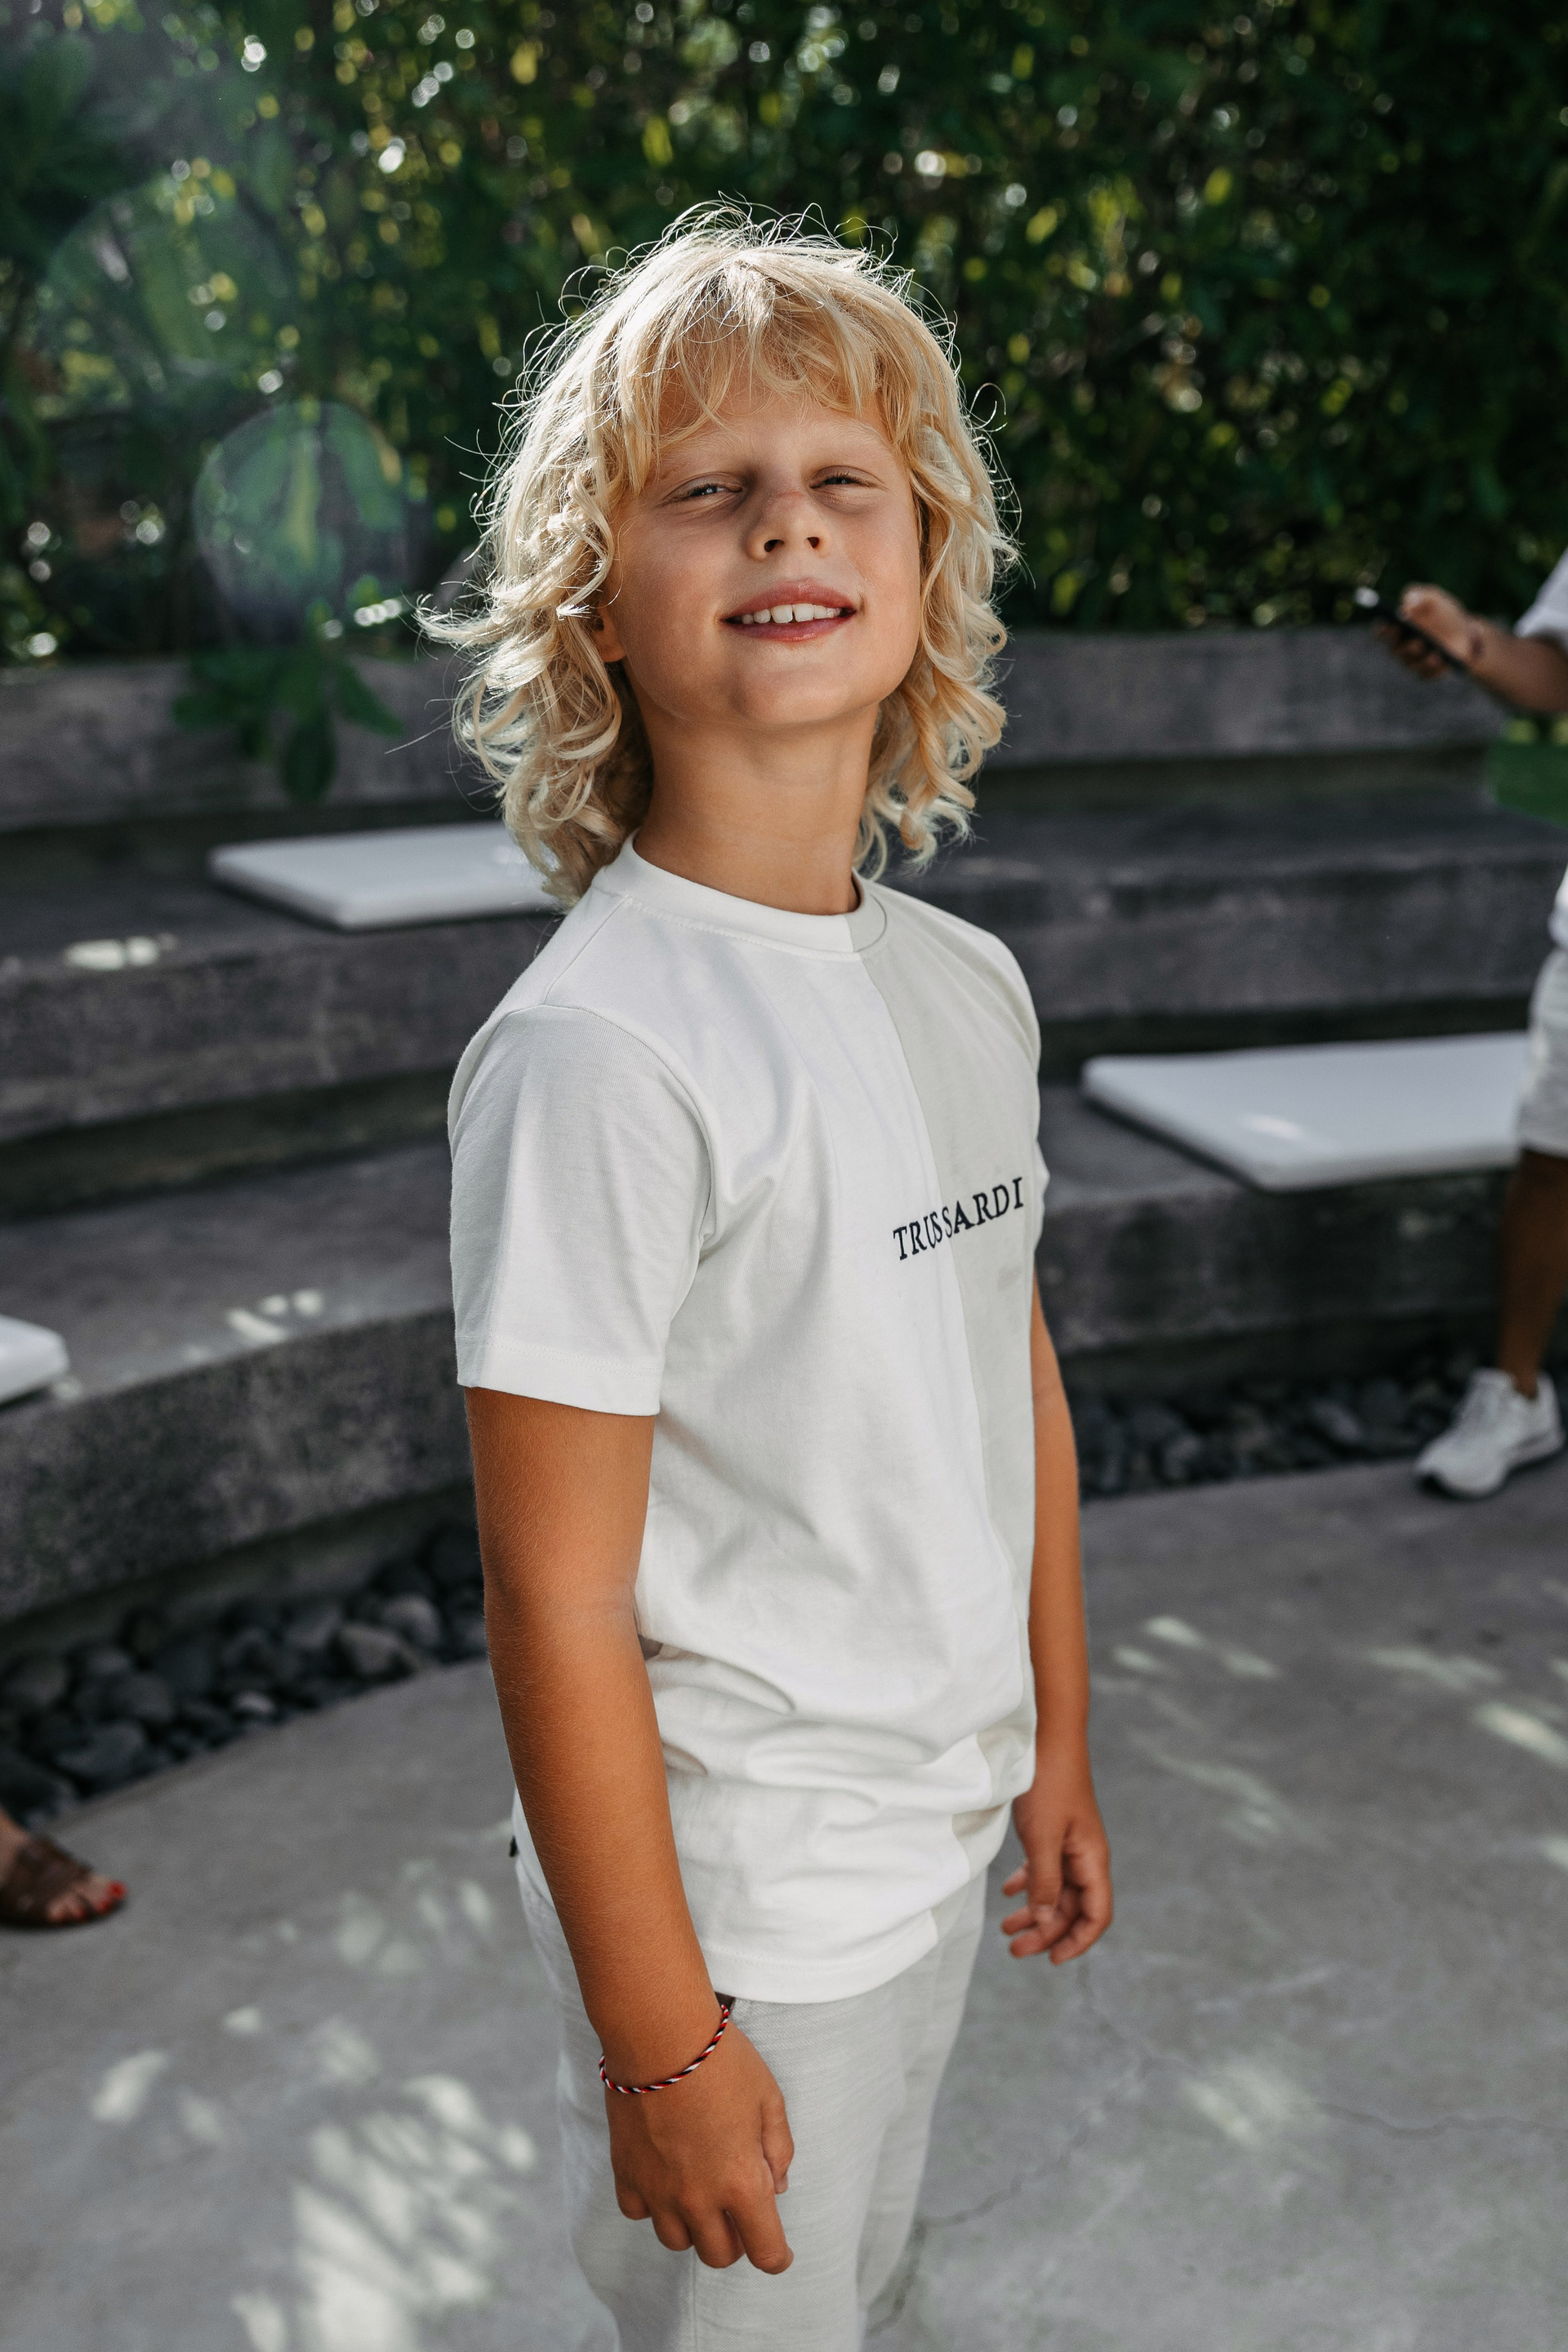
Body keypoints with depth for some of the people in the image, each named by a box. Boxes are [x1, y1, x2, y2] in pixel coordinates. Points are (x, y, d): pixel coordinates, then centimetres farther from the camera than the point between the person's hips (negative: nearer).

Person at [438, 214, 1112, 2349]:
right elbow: (556, 1597, -21)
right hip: (731, 1890, -7)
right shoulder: (599, 1049, -25)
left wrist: (1055, 1749, 15)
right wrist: (656, 2032, -15)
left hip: (939, 1836, 7)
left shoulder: (970, 988, -1)